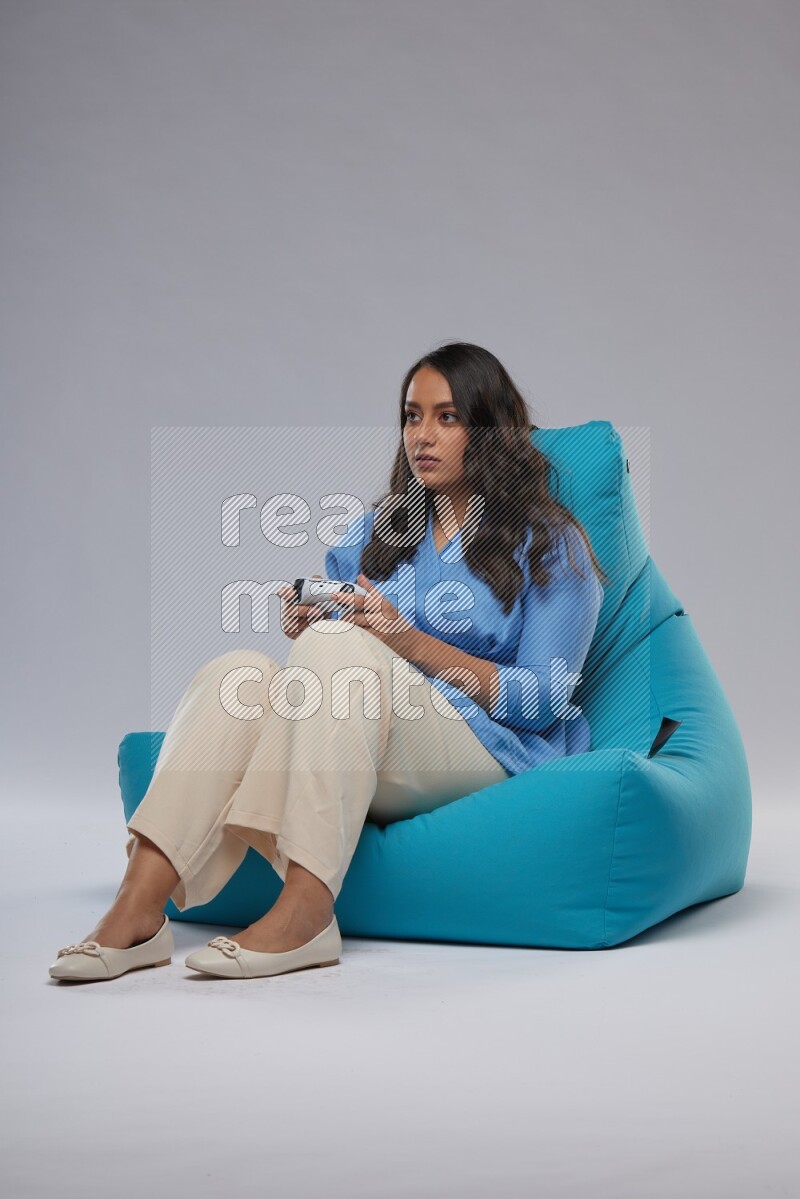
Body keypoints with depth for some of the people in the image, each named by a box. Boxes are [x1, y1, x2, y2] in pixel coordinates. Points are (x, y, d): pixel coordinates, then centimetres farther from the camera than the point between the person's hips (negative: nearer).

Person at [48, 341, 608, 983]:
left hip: (493, 753, -4)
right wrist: (303, 629, -6)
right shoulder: (374, 532, 21)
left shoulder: (552, 544, 6)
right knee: (241, 673, -24)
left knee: (339, 647, -31)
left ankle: (304, 914, -41)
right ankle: (137, 910, -35)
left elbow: (543, 700, -4)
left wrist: (413, 643, -14)